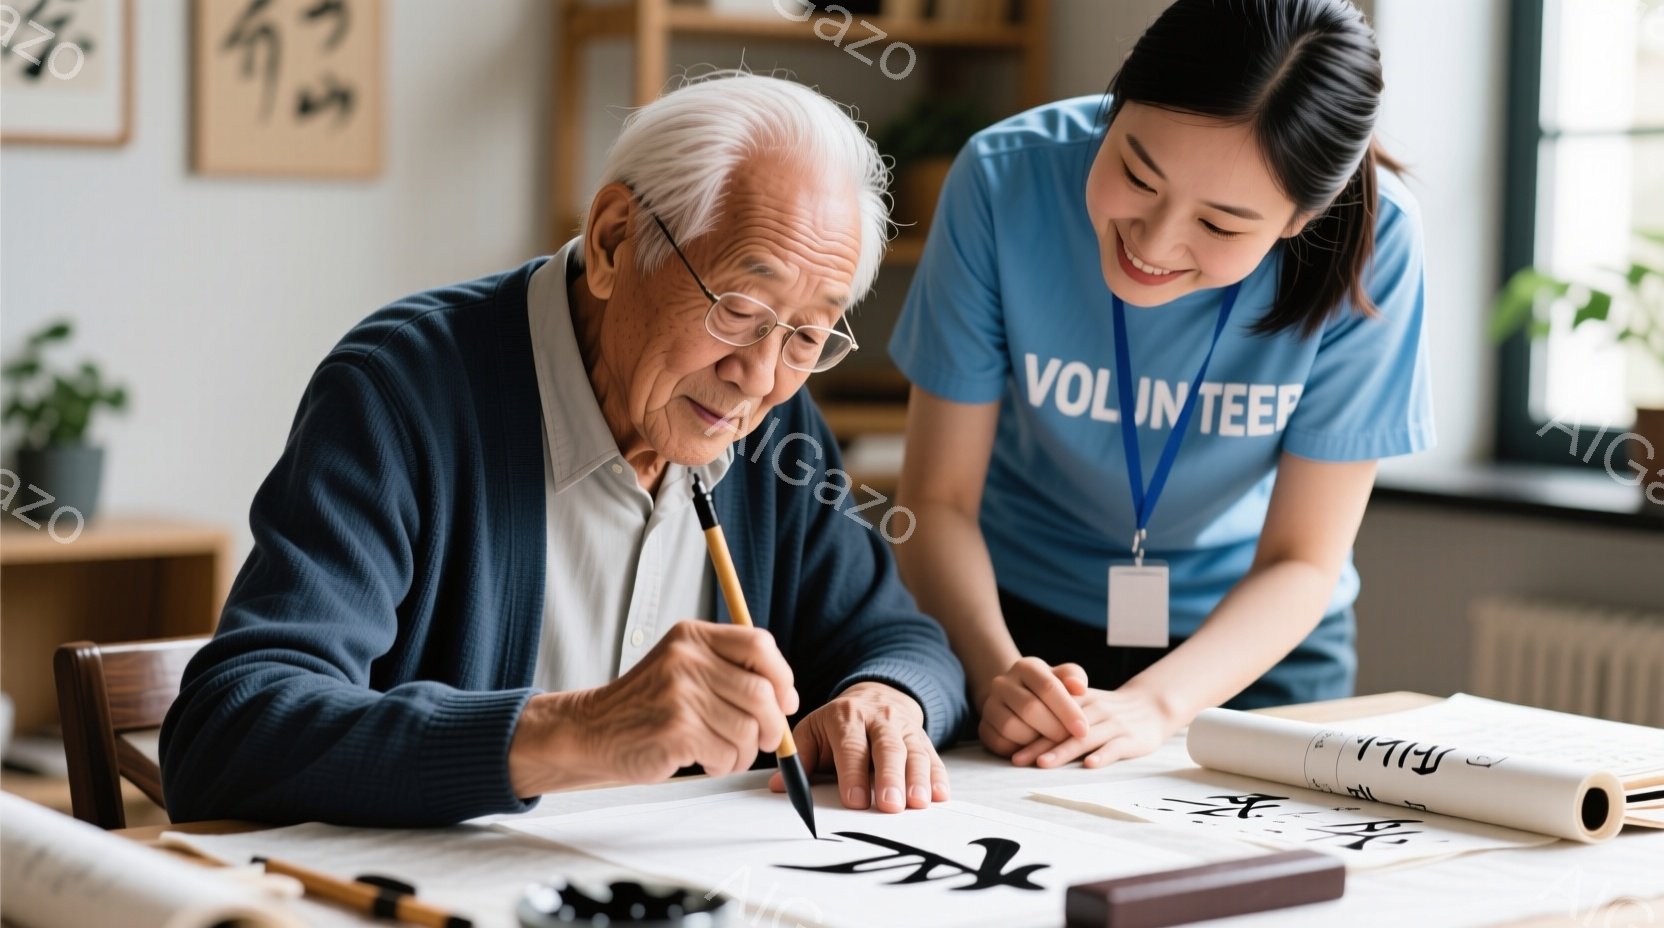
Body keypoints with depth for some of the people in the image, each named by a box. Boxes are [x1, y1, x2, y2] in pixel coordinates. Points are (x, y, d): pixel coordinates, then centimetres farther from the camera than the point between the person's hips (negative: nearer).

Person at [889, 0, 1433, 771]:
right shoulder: (1006, 180, -22)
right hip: (1020, 619, 0)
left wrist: (1154, 704, -31)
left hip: (1256, 640, 0)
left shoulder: (1371, 241, -22)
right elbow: (937, 499, -15)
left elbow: (1303, 561, -14)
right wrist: (997, 673, -32)